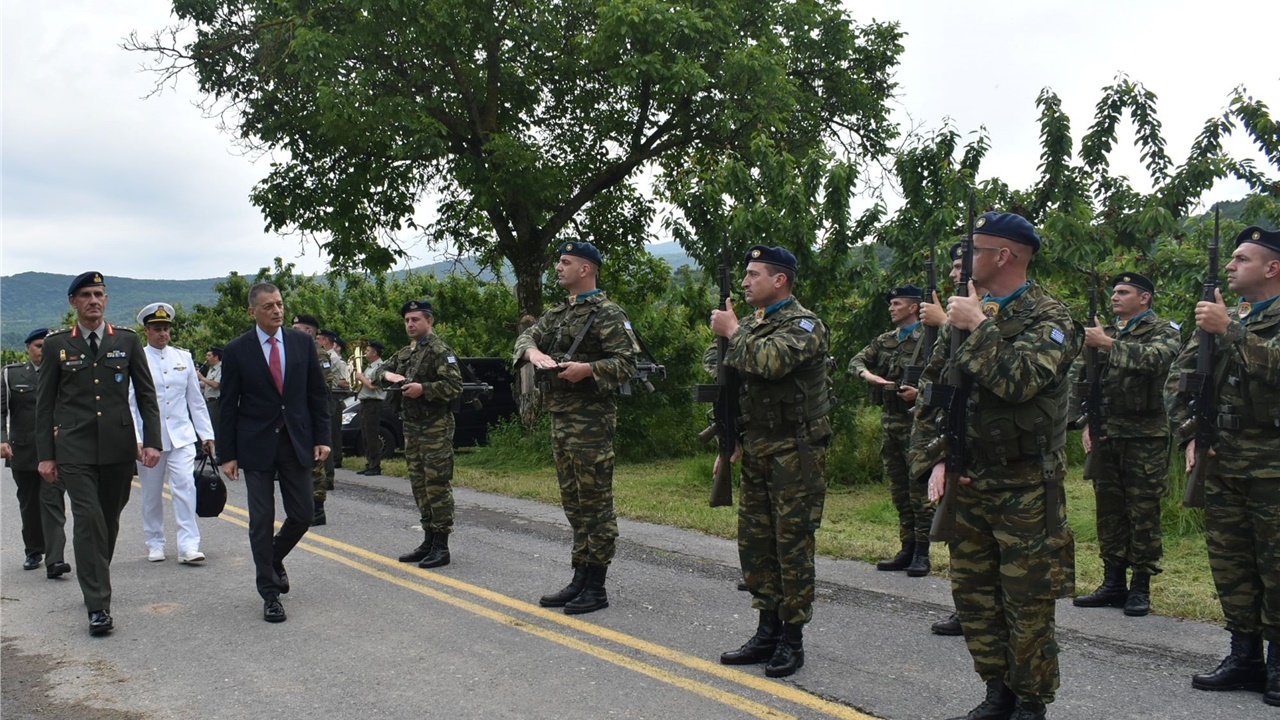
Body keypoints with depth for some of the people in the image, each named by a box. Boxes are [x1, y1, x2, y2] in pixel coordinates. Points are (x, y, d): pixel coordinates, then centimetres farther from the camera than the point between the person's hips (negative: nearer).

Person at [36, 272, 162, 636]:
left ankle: (95, 584, 32)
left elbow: (146, 394, 8)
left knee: (109, 521, 11)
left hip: (118, 446, 2)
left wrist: (152, 441, -2)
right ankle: (98, 606, -8)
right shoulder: (57, 344, 4)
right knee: (88, 520, -10)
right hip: (75, 449, -2)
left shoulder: (127, 341, 7)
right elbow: (45, 403, 6)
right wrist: (45, 454, 1)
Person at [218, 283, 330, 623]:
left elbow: (318, 393, 6)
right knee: (261, 520, 1)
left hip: (297, 442, 2)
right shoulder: (237, 351, -3)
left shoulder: (303, 342, 2)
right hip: (256, 446, -2)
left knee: (302, 515, 5)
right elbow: (228, 406, -1)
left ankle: (274, 558, 35)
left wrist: (321, 438, 0)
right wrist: (227, 455, -3)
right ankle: (269, 593, 11)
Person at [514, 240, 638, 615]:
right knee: (573, 503, 14)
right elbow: (526, 337, 11)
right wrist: (533, 351, -11)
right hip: (560, 419, 9)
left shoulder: (607, 314, -9)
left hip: (591, 420, -9)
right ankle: (579, 580, 24)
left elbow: (627, 363, -14)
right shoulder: (557, 313, 17)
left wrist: (588, 369, -27)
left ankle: (596, 588, 5)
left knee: (595, 503, -2)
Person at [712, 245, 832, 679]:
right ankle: (767, 632, 22)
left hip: (794, 452, -8)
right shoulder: (750, 326, 15)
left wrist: (732, 331, -14)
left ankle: (792, 640, 8)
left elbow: (770, 362, -29)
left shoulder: (804, 325, -10)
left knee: (792, 545, -2)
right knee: (754, 542, 11)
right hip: (755, 450, 8)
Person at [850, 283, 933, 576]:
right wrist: (867, 374, -11)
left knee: (919, 489, -4)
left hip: (916, 420, -7)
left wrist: (920, 392, -23)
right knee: (898, 490, 12)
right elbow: (856, 361, 10)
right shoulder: (885, 341, 14)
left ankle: (922, 554, 2)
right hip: (889, 420, 7)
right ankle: (907, 550, 20)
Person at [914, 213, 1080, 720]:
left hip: (1025, 488, -6)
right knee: (972, 596, 13)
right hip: (968, 483, 6)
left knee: (1027, 602, 2)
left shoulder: (1050, 318, -8)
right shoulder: (964, 314, 10)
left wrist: (978, 326, -19)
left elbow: (1018, 380, -27)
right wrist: (936, 458, 2)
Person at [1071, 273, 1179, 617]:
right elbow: (1082, 380, 15)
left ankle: (1140, 588, 7)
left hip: (1144, 438, -5)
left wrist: (1108, 344, -22)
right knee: (1109, 511, 9)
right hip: (1105, 436, 5)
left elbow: (1154, 359, -24)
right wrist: (1086, 422, 5)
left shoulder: (1163, 332, 0)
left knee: (1143, 513, -1)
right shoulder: (1106, 332, 16)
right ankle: (1113, 584, 17)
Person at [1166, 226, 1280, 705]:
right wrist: (1190, 432, 6)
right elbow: (1177, 379, 16)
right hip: (1221, 462, 6)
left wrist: (1230, 330, -22)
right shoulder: (1221, 318, 14)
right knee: (1230, 561, 10)